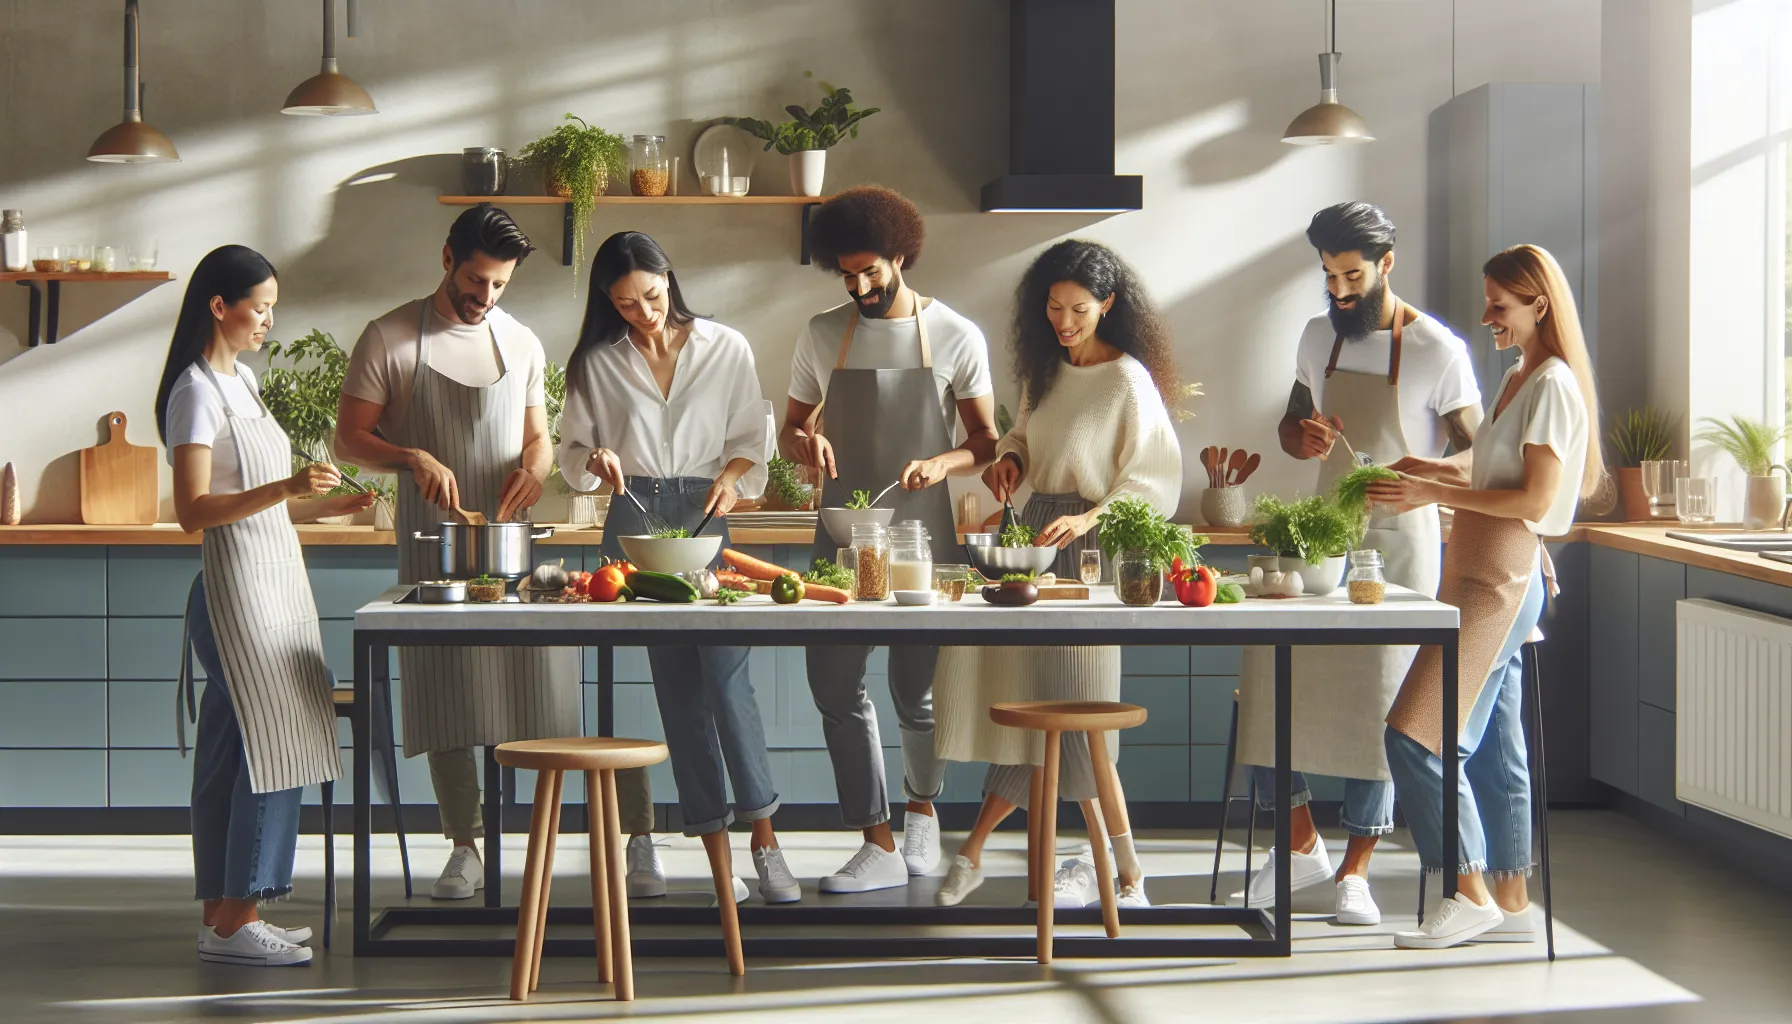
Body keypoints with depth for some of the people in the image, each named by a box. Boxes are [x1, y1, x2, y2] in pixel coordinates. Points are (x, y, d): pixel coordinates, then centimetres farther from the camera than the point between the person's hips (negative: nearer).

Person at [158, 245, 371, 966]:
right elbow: (193, 511, -19)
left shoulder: (241, 380, 17)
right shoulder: (196, 391, -12)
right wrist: (286, 488, -27)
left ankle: (223, 914, 12)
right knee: (264, 748, -11)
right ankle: (233, 922, -8)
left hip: (273, 583, 9)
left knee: (234, 756, 9)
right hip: (235, 588, -9)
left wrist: (327, 505, 13)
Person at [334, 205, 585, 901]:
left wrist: (534, 466, -5)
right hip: (433, 544, -2)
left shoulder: (521, 343, 12)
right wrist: (413, 459, -19)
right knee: (445, 699, 0)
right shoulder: (390, 340, 0)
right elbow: (350, 439, -1)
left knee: (537, 681, -4)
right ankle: (466, 849, 8)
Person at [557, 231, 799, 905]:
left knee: (724, 666, -15)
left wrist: (733, 476, -10)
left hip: (703, 514, -1)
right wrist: (594, 459, -9)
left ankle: (763, 837, -12)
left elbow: (750, 438, 10)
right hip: (634, 518, 1)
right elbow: (573, 451, 14)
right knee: (674, 680, -1)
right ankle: (717, 849, 2)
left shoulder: (724, 348, 8)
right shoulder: (598, 362, 9)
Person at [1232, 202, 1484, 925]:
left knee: (1377, 701, -7)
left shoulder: (1436, 349, -7)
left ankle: (1355, 870, 5)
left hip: (1400, 543, -5)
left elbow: (1473, 453, -6)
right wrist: (1304, 437, -4)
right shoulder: (1319, 337, 10)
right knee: (1268, 678, -4)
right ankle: (1302, 847, 10)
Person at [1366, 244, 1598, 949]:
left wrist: (1435, 493, -16)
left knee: (1415, 737, -12)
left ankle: (1469, 893, -8)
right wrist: (1433, 470, 8)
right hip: (1480, 574, 10)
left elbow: (1535, 499, -18)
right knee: (1492, 746, 11)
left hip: (1500, 580, -10)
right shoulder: (1519, 379, 17)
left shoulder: (1553, 384, -13)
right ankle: (1511, 904, 16)